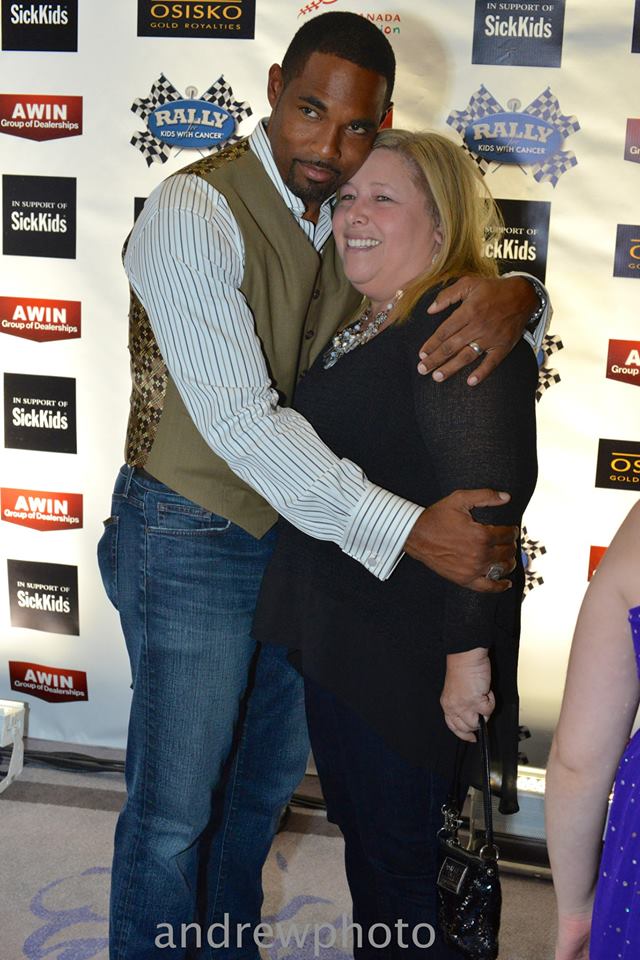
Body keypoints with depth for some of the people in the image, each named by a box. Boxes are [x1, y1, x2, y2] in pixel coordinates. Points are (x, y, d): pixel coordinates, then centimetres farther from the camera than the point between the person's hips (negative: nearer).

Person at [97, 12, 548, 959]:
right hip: (194, 540, -7)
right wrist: (408, 528, -31)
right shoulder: (194, 212, -21)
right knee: (174, 808, 5)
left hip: (302, 530, 7)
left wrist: (514, 294, -20)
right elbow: (239, 421, -28)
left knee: (267, 774, 23)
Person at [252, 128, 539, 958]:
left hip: (414, 656, -9)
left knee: (413, 865, 9)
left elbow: (483, 503, -24)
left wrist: (468, 656, -23)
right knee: (364, 837, 24)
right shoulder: (361, 328, 10)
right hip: (338, 639, 9)